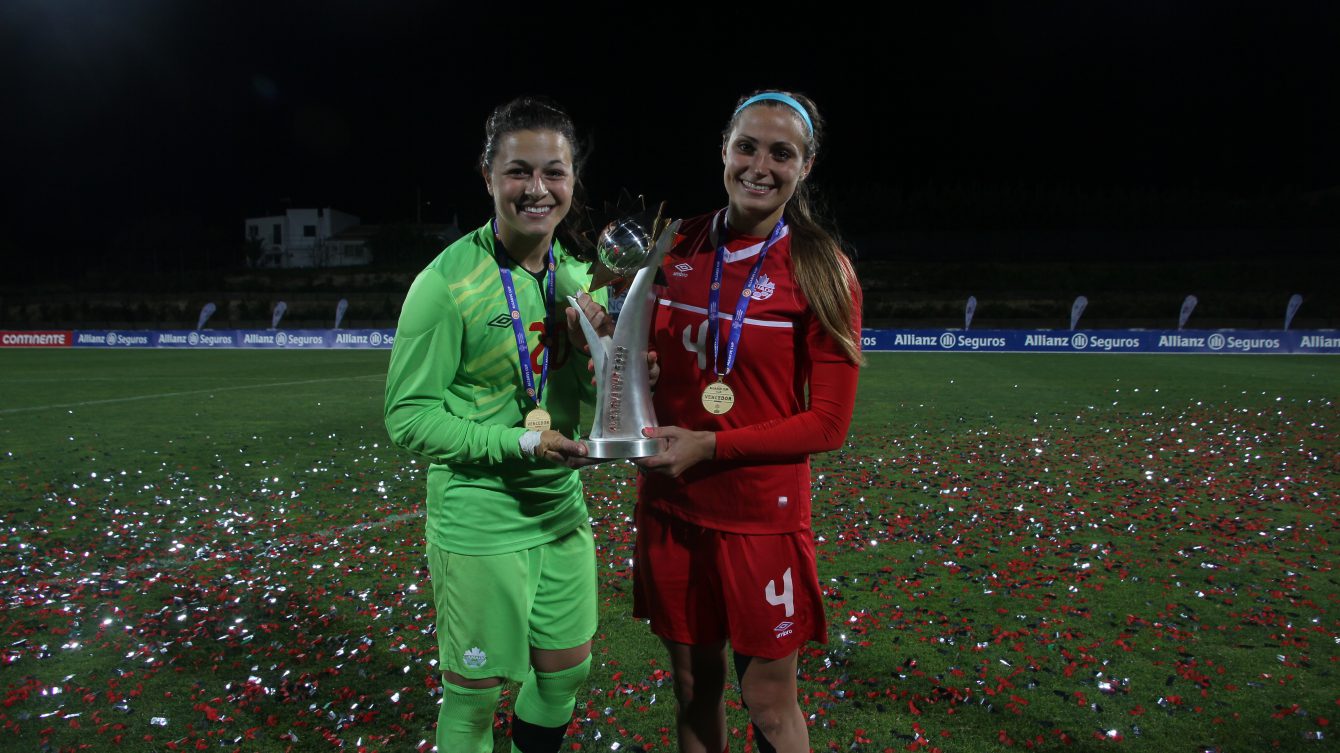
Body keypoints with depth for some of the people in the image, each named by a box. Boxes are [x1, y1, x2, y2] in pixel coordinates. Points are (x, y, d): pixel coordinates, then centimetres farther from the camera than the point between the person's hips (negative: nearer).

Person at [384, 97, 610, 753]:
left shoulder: (578, 275, 2)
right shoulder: (447, 283, -17)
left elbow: (595, 395, 7)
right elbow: (408, 416, -15)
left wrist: (599, 342, -14)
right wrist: (518, 442, -24)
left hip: (561, 508, 6)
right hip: (479, 522, -6)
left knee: (565, 671, 20)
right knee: (474, 694, 9)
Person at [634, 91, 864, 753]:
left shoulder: (821, 271, -10)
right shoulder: (680, 248, 2)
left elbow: (828, 422, -11)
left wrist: (710, 446, -18)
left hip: (763, 516, -4)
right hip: (671, 506, 4)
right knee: (693, 684, 18)